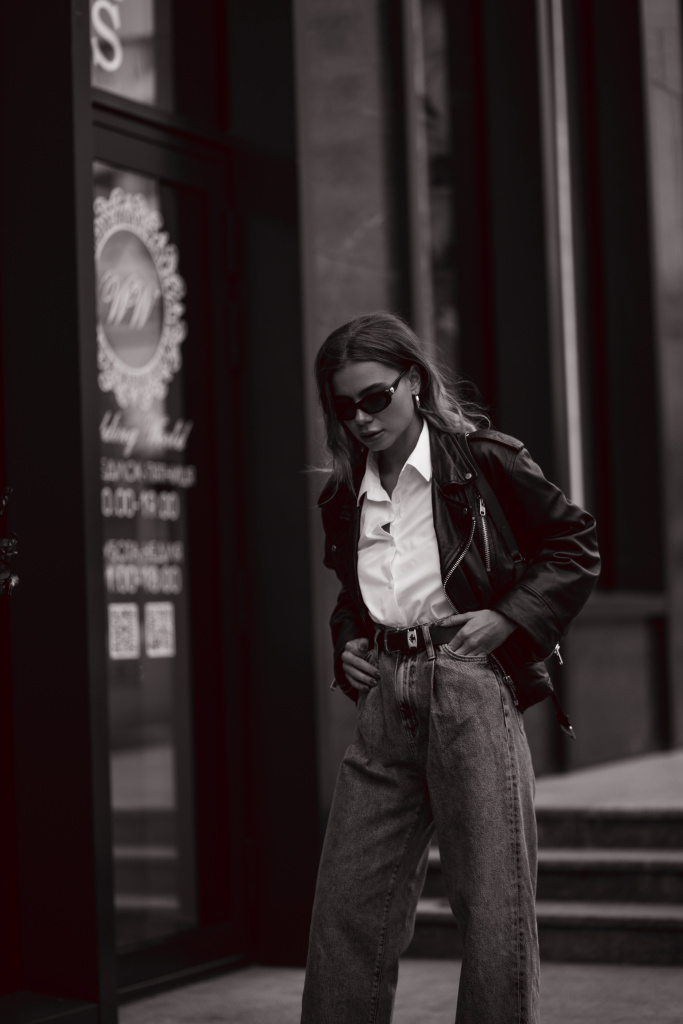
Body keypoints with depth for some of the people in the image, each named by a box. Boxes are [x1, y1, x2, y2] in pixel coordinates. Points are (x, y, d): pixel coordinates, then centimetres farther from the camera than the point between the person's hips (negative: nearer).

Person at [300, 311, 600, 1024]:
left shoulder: (480, 460, 0)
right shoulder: (345, 495, 15)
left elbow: (576, 546, 4)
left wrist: (509, 618, -7)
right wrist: (346, 651, 11)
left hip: (468, 685, -5)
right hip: (383, 701, 5)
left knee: (493, 901, -2)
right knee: (349, 902, 2)